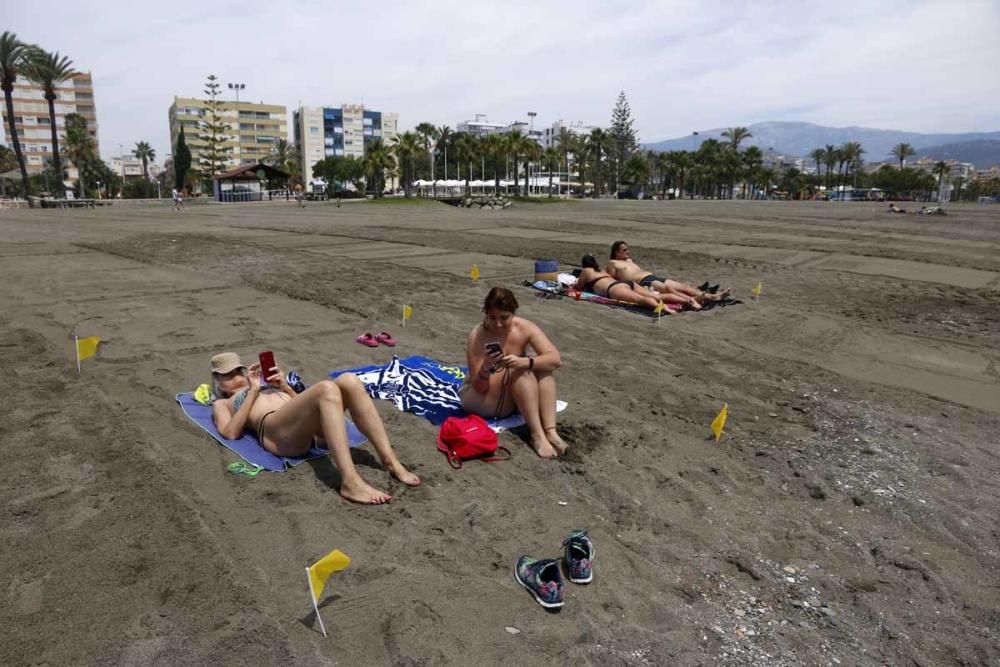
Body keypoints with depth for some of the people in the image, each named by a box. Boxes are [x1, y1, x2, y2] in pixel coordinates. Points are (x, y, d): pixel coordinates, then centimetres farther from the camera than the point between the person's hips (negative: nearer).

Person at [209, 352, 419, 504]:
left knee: (349, 380, -24)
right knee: (326, 388, -34)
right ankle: (350, 483, -47)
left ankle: (391, 461, -29)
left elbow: (301, 404, 30)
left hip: (309, 426, 5)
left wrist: (285, 386, 15)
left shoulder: (266, 384, 42)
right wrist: (253, 391, 6)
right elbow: (231, 432, 5)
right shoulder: (222, 404, 29)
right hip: (274, 431, -5)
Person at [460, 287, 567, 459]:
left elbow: (555, 359, -24)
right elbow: (479, 387, -20)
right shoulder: (477, 336, -21)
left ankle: (550, 431, -31)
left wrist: (524, 362, -41)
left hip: (514, 397, 4)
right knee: (522, 372, -29)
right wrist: (486, 368, -41)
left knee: (542, 367, -23)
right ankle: (537, 435, -33)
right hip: (480, 398, -4)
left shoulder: (525, 328, -14)